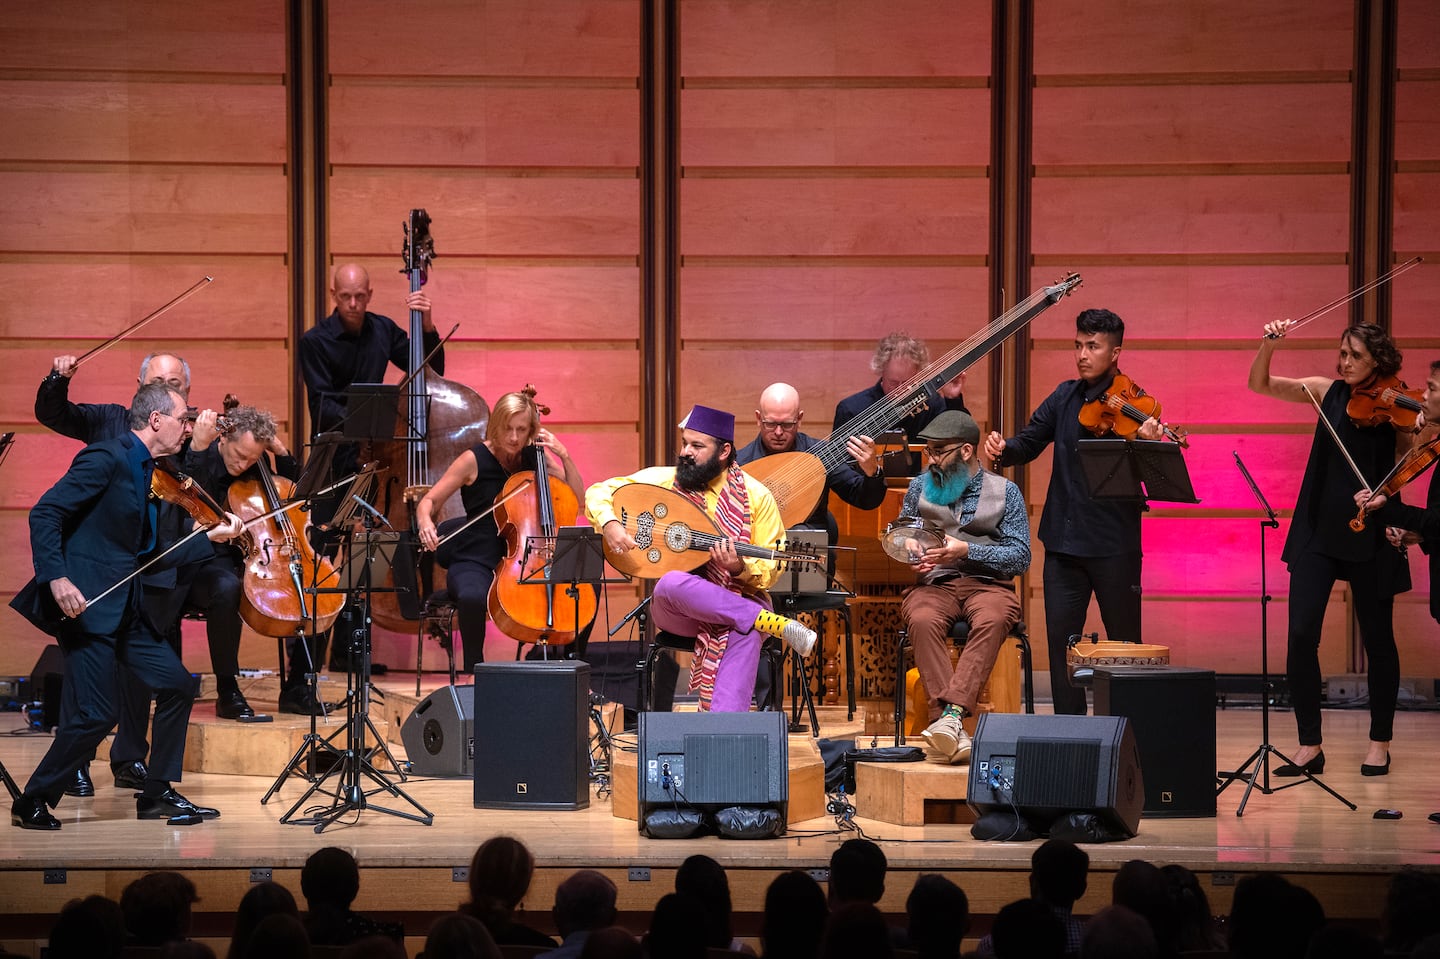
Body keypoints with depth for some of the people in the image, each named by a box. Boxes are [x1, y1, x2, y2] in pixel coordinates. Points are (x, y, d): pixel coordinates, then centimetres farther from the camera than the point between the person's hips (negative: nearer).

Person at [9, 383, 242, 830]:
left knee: (177, 684, 8)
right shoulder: (108, 458, -12)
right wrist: (56, 577, -27)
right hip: (85, 603, -9)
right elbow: (44, 514, -18)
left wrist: (212, 537, 14)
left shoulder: (145, 472, 16)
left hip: (124, 607, 9)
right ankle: (31, 802, 5)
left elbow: (153, 554, 19)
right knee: (95, 714, -11)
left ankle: (157, 793, 18)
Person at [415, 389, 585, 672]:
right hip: (475, 563, -4)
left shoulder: (533, 458, 8)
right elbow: (428, 502, -2)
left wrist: (564, 455, -5)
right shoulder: (475, 460, -4)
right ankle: (474, 671, -20)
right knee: (472, 597, -40)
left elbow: (578, 498, 8)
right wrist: (425, 523, -25)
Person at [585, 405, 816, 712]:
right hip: (676, 607, 1)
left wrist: (740, 568, -24)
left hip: (739, 600, -1)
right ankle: (773, 623, -32)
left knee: (746, 631, -38)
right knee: (672, 583, -36)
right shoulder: (663, 479, 3)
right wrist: (610, 525, -15)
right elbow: (598, 491, 7)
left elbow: (769, 571, -1)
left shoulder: (756, 496, -1)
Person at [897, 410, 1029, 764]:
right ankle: (950, 726, -46)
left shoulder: (1004, 491, 7)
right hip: (933, 584, 2)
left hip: (987, 584, -1)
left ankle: (951, 713, -51)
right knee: (922, 620, -35)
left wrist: (966, 551, -13)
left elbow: (1021, 556, 0)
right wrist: (911, 554, -3)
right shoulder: (920, 486, 16)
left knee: (992, 621, -38)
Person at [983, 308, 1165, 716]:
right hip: (1064, 541, 5)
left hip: (1114, 544, -5)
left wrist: (1149, 445, -38)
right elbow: (1029, 443, 11)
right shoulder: (1065, 397, 8)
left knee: (1124, 644, 4)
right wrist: (1003, 450, -11)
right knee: (1061, 637, 6)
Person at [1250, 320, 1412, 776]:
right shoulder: (1328, 392, 5)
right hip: (1318, 528, 3)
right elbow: (1260, 384, 2)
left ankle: (1380, 742, 23)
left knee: (1376, 637, 8)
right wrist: (1269, 345, -15)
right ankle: (1309, 746, 3)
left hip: (1368, 533, -3)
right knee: (1300, 634, -6)